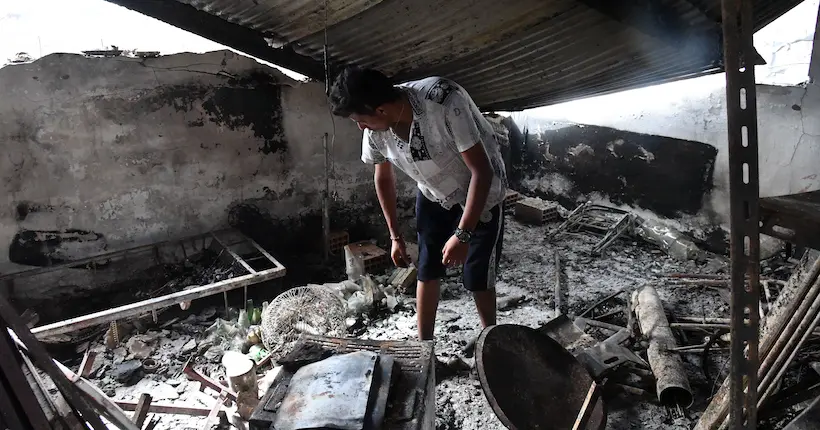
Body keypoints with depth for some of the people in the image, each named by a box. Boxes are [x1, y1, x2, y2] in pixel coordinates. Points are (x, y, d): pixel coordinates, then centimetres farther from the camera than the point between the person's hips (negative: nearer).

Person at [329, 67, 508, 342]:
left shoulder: (445, 101, -38)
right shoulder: (375, 129, -19)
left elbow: (482, 170, -33)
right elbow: (383, 178, 0)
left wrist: (462, 234, -35)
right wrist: (395, 236, 4)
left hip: (481, 194, -4)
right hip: (433, 196, 5)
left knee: (478, 277, 0)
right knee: (427, 270, 7)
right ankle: (424, 345, 24)